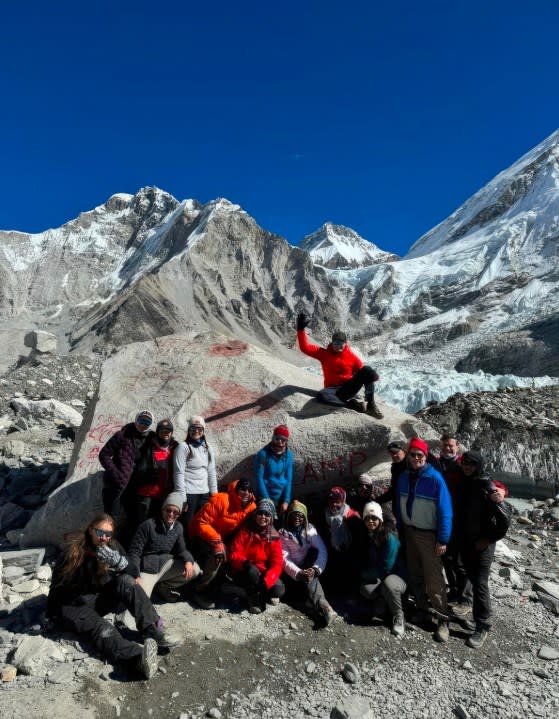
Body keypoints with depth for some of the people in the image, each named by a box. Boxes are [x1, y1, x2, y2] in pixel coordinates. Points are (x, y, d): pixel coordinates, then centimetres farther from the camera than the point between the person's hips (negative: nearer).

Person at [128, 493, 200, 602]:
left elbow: (181, 549, 5)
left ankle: (162, 586, 7)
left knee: (194, 570, -14)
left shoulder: (178, 527, 1)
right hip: (148, 568, -5)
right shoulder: (148, 525, -16)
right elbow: (134, 551, -14)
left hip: (166, 564, 5)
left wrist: (188, 560, -18)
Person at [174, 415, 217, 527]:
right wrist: (182, 498, -16)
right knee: (188, 524, 2)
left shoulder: (208, 449, 11)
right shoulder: (183, 447, -6)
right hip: (188, 493, -5)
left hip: (205, 493, 5)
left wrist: (214, 493, 9)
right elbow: (179, 473, -12)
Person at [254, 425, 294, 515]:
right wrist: (267, 500, -14)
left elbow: (288, 479, 1)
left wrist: (286, 500, -5)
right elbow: (259, 478, -13)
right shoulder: (263, 454, -14)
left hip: (282, 497, 3)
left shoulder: (288, 455, -3)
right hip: (266, 497, -3)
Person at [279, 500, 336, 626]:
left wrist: (315, 569, -29)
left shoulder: (310, 529, 2)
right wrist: (298, 573, -30)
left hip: (308, 569, 2)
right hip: (293, 572, -1)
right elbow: (284, 559, -12)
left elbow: (322, 551, -10)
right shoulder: (282, 533, -1)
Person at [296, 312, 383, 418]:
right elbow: (305, 348, -4)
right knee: (322, 395, -39)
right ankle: (352, 405, -31)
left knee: (367, 370, -24)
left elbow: (363, 371, 5)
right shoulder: (324, 353, 2)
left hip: (350, 388, 1)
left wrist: (372, 376, -17)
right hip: (334, 390, -1)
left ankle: (371, 405, -23)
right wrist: (301, 329, -13)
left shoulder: (351, 356, 3)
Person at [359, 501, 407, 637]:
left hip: (395, 576, -4)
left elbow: (385, 568, -19)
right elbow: (363, 562, 8)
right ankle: (382, 598, 5)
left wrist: (365, 574, -9)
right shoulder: (365, 537, -2)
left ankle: (398, 616, -12)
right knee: (365, 589, -29)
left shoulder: (390, 538, -21)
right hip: (376, 579, 4)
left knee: (388, 584, -39)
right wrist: (364, 575, -10)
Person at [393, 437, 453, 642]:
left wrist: (443, 539, -15)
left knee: (434, 580, -1)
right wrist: (400, 529, 12)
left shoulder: (435, 478, -18)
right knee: (415, 575, 16)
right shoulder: (403, 477, -1)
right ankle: (421, 608, 34)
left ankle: (443, 620, 13)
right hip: (409, 532, 5)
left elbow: (445, 510, -16)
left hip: (429, 535, -5)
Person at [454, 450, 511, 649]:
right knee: (472, 578, 18)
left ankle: (482, 627, 8)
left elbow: (505, 517, -17)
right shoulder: (462, 483, 0)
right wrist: (458, 536, 6)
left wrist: (490, 538, -12)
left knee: (480, 584, -3)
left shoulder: (488, 486, -17)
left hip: (482, 543, -6)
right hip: (464, 541, 6)